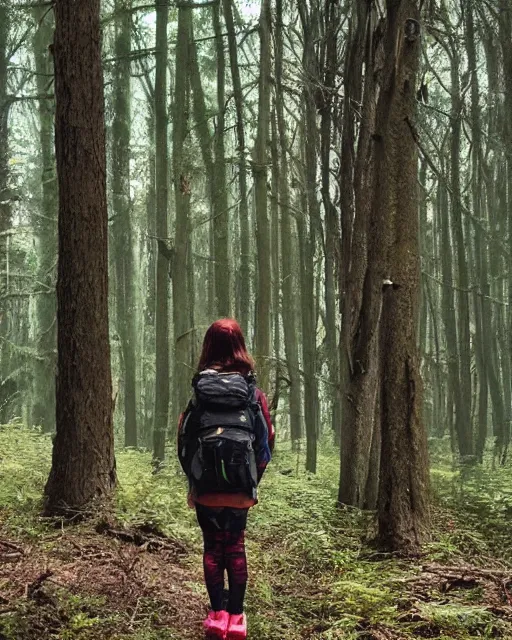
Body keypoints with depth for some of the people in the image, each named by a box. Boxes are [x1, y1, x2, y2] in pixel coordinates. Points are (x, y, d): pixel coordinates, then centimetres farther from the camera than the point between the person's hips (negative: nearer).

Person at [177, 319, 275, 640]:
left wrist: (193, 478, 10)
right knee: (236, 547, 9)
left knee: (213, 547, 9)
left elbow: (184, 437, -2)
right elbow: (267, 438, 0)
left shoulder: (199, 389, -4)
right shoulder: (253, 390, -2)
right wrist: (254, 477, 12)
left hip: (206, 486, -1)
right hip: (240, 487, 1)